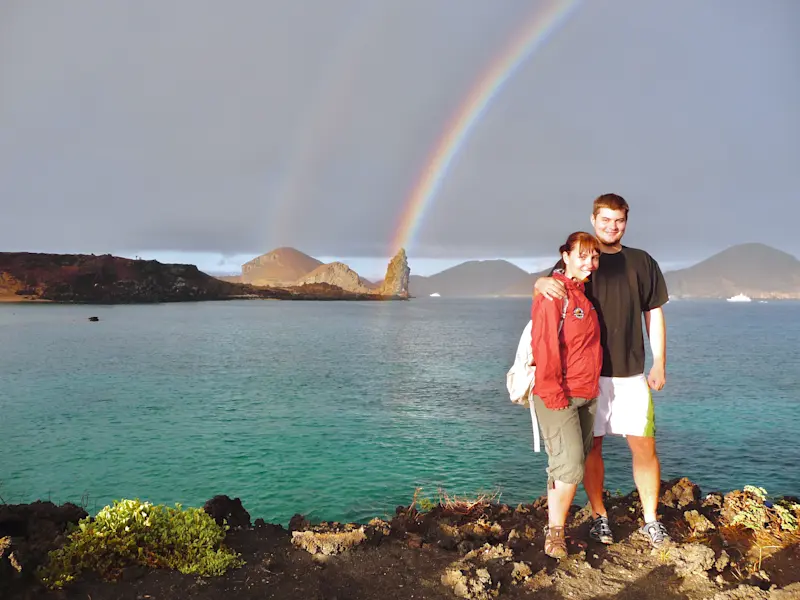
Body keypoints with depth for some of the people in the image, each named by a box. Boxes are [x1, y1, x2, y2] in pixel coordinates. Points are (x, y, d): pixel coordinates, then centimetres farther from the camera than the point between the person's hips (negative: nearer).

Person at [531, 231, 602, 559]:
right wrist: (553, 392, -19)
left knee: (572, 465, 11)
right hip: (558, 396, -8)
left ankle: (557, 529, 22)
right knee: (570, 464, -12)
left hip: (587, 395, 9)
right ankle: (555, 533, 4)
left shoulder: (584, 295, 14)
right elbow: (544, 344, -18)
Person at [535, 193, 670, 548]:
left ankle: (651, 520, 17)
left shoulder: (642, 262, 9)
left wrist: (659, 363, 4)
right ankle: (599, 516, 20)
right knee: (591, 446, 5)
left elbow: (654, 315, 10)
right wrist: (542, 283, -28)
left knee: (644, 446, 1)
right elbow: (544, 287, -3)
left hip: (631, 372, 1)